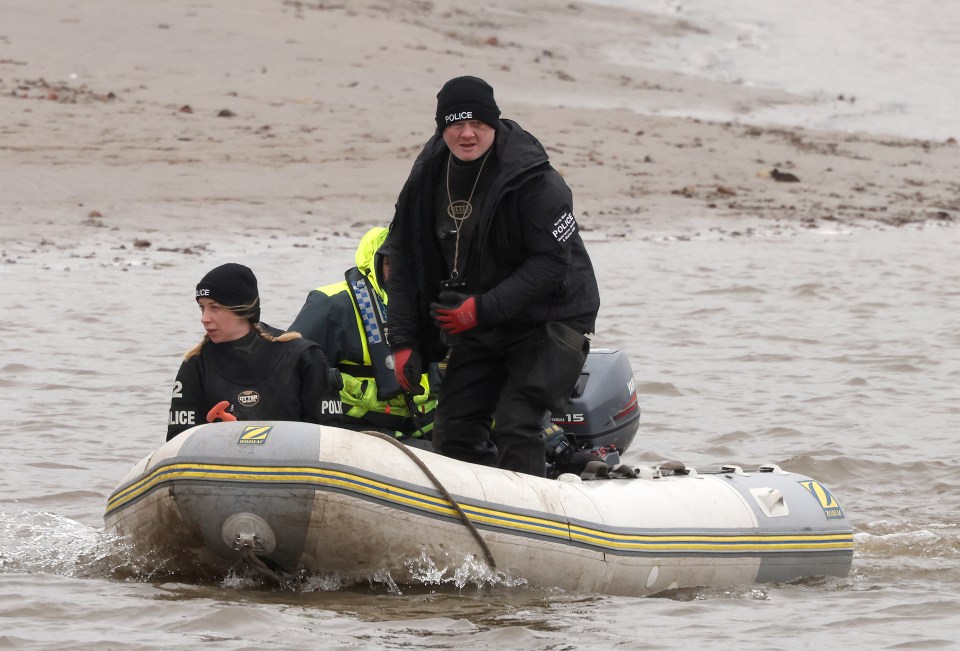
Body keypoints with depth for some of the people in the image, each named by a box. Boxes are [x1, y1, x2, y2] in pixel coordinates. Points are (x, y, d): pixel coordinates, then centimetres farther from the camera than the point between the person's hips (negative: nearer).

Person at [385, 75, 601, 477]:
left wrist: (482, 309, -26)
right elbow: (403, 258, 5)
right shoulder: (429, 176, -2)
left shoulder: (534, 180, -21)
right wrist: (403, 341, -2)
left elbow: (553, 261, -23)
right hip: (476, 328, 6)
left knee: (515, 429, -19)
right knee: (453, 431, 2)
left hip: (551, 319, -6)